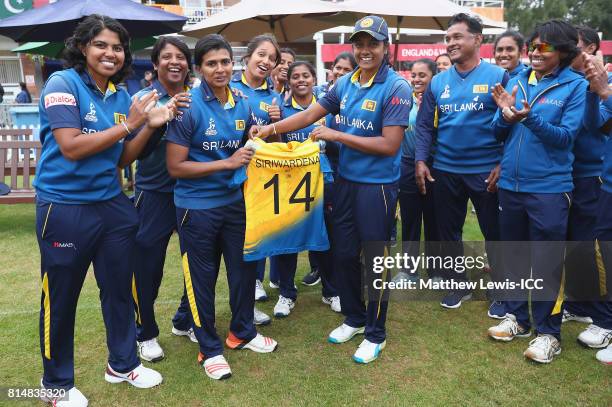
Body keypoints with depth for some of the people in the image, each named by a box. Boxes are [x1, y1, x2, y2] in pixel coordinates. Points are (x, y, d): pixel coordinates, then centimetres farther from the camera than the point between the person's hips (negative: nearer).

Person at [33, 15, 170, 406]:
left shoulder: (122, 96, 7)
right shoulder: (62, 84, -11)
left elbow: (120, 158, 8)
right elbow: (72, 147, -21)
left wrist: (149, 127, -7)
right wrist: (129, 124, -18)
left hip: (113, 205, 6)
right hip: (65, 208, -6)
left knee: (120, 289, 16)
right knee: (60, 299, 8)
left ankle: (123, 363, 36)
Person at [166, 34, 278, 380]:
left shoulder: (242, 105, 3)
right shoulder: (188, 107, -15)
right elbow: (176, 167, -18)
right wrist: (227, 163, -22)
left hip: (235, 200, 6)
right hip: (197, 206, -5)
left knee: (244, 267, 16)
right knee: (202, 278, 8)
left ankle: (243, 331, 38)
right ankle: (209, 348, 27)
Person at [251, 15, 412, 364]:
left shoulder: (396, 88, -14)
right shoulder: (345, 84, 5)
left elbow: (389, 145, -20)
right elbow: (310, 115, 11)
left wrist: (337, 136, -18)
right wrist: (272, 128, 0)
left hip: (378, 185, -6)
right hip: (345, 180, 6)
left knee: (375, 259, 6)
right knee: (344, 253, 15)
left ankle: (376, 333, 24)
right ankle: (354, 318, 37)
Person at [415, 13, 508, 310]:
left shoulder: (498, 76, -5)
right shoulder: (438, 82, 6)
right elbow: (424, 125, 7)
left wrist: (503, 164, -13)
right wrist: (420, 160, -4)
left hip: (486, 171, -3)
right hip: (445, 171, 4)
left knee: (494, 233, 7)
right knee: (448, 231, 13)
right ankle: (458, 285, 30)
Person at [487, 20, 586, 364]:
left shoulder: (576, 85, -4)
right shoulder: (517, 80, 7)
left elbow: (566, 136, -12)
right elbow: (499, 132, 6)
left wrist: (530, 117, -24)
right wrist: (506, 115, -15)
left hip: (549, 188, -4)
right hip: (510, 184, 5)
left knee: (547, 263, 2)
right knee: (514, 255, 15)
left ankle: (549, 332, 17)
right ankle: (516, 316, 32)